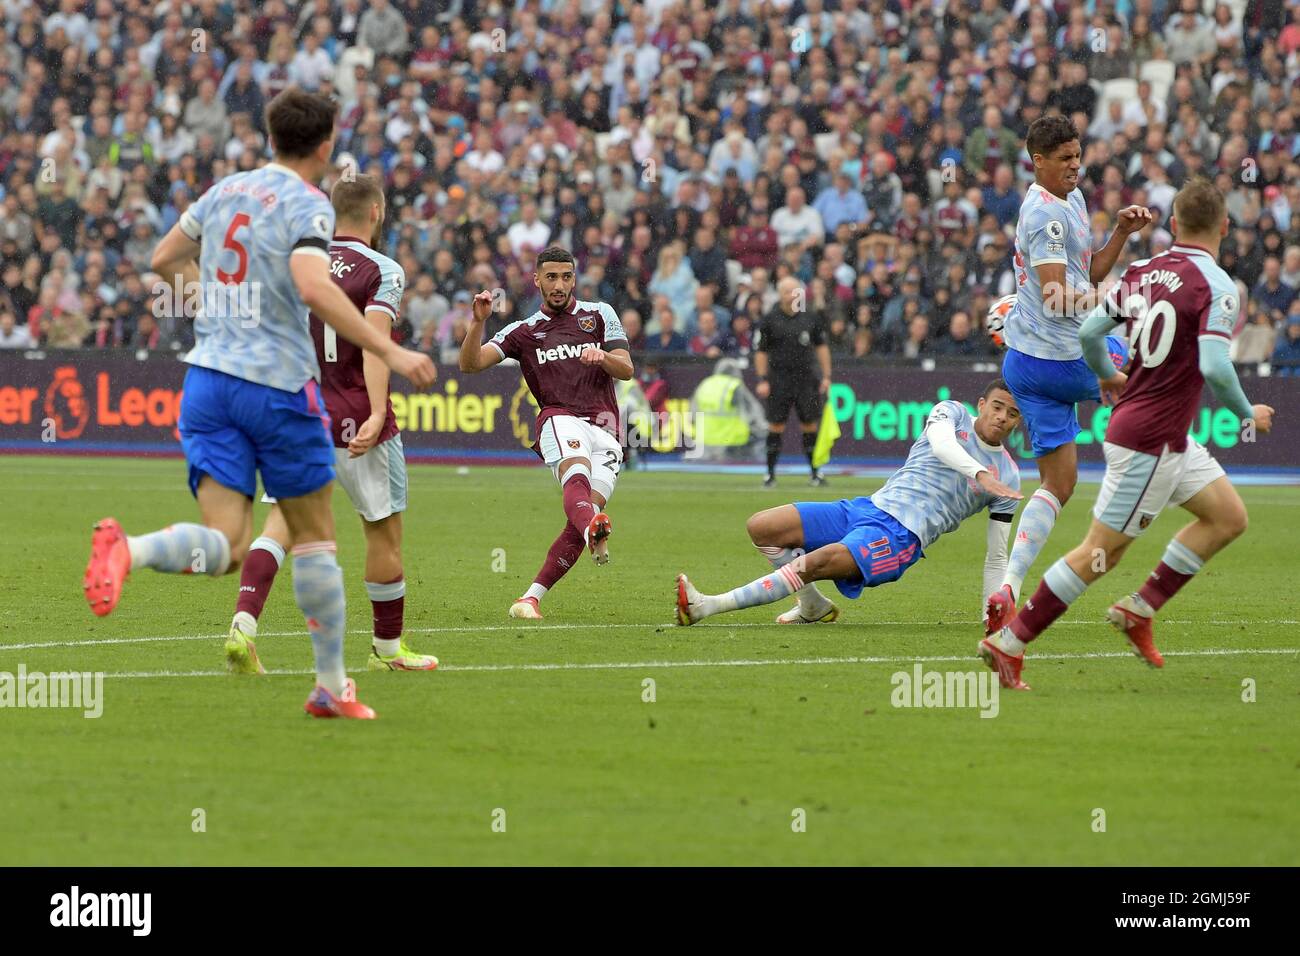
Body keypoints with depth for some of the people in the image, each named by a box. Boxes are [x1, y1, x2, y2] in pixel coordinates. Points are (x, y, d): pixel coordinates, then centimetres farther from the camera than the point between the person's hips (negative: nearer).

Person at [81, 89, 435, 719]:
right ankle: (332, 686, 18)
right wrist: (388, 351, -22)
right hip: (278, 383, -5)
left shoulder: (226, 190, 12)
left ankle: (127, 549, -33)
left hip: (209, 378, 5)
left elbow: (164, 260, 22)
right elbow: (314, 289, -25)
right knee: (315, 535, 12)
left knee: (226, 548, -3)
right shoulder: (307, 205, -9)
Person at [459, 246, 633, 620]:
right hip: (560, 418, -2)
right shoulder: (523, 331, 17)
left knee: (582, 518, -16)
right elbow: (470, 364, 7)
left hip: (605, 430, 2)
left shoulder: (600, 314, 19)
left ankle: (532, 597, -9)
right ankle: (594, 532, -70)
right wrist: (478, 322, -10)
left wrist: (604, 356, -12)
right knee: (576, 473, -38)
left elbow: (626, 369, 11)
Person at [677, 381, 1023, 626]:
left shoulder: (1008, 477, 8)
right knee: (760, 527, -7)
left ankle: (707, 606, -31)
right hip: (868, 507, 4)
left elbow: (997, 558, 12)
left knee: (820, 562, -30)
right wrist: (980, 473, -34)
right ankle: (813, 607, 13)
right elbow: (940, 441, -16)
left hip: (901, 535, -4)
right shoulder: (954, 413, 10)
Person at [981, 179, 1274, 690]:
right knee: (1101, 552, -4)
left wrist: (1108, 377, 26)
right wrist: (1248, 414, -9)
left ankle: (1139, 609, 15)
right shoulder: (1217, 287, -17)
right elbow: (1213, 367, -27)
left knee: (1229, 518, 16)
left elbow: (1088, 331, 6)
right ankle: (1010, 641, -1)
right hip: (1150, 440, -9)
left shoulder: (1143, 271, 5)